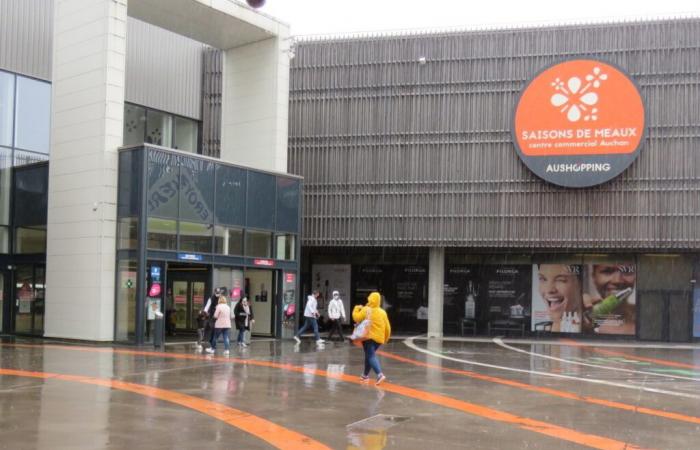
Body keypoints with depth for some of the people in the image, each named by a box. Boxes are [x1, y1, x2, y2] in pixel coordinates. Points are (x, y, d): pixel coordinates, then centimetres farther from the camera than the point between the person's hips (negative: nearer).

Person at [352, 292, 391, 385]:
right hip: (379, 338, 5)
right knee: (369, 354, 22)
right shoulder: (382, 312, 9)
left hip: (368, 336, -5)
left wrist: (357, 309, 9)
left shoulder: (366, 310, -6)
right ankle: (365, 374, 31)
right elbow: (387, 327, 9)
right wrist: (385, 338, 22)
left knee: (371, 356, -10)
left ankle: (380, 374, -30)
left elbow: (356, 318, -8)